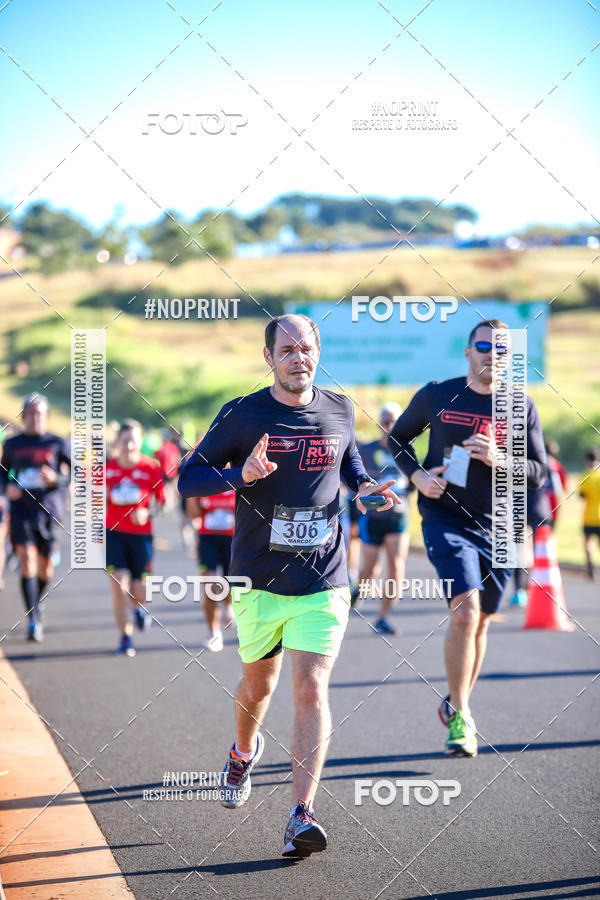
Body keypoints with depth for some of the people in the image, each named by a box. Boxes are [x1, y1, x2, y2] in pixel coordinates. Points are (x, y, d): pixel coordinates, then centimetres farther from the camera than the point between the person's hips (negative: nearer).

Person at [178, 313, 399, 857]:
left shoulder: (340, 412, 3)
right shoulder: (243, 415, -6)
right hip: (258, 581, 0)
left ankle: (302, 817, -13)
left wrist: (364, 485, 3)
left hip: (323, 582, 0)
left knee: (311, 690, -12)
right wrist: (240, 475, -21)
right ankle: (244, 753, 50)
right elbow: (189, 477, -3)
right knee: (259, 685, 16)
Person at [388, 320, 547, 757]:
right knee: (465, 611, -18)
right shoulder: (437, 395, 0)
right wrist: (418, 476, -4)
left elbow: (539, 472, 3)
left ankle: (457, 704, 32)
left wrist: (498, 458, -16)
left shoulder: (521, 407, 2)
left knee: (480, 622, 10)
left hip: (497, 528, 3)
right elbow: (399, 437, 14)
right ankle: (459, 717, -6)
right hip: (445, 519, -3)